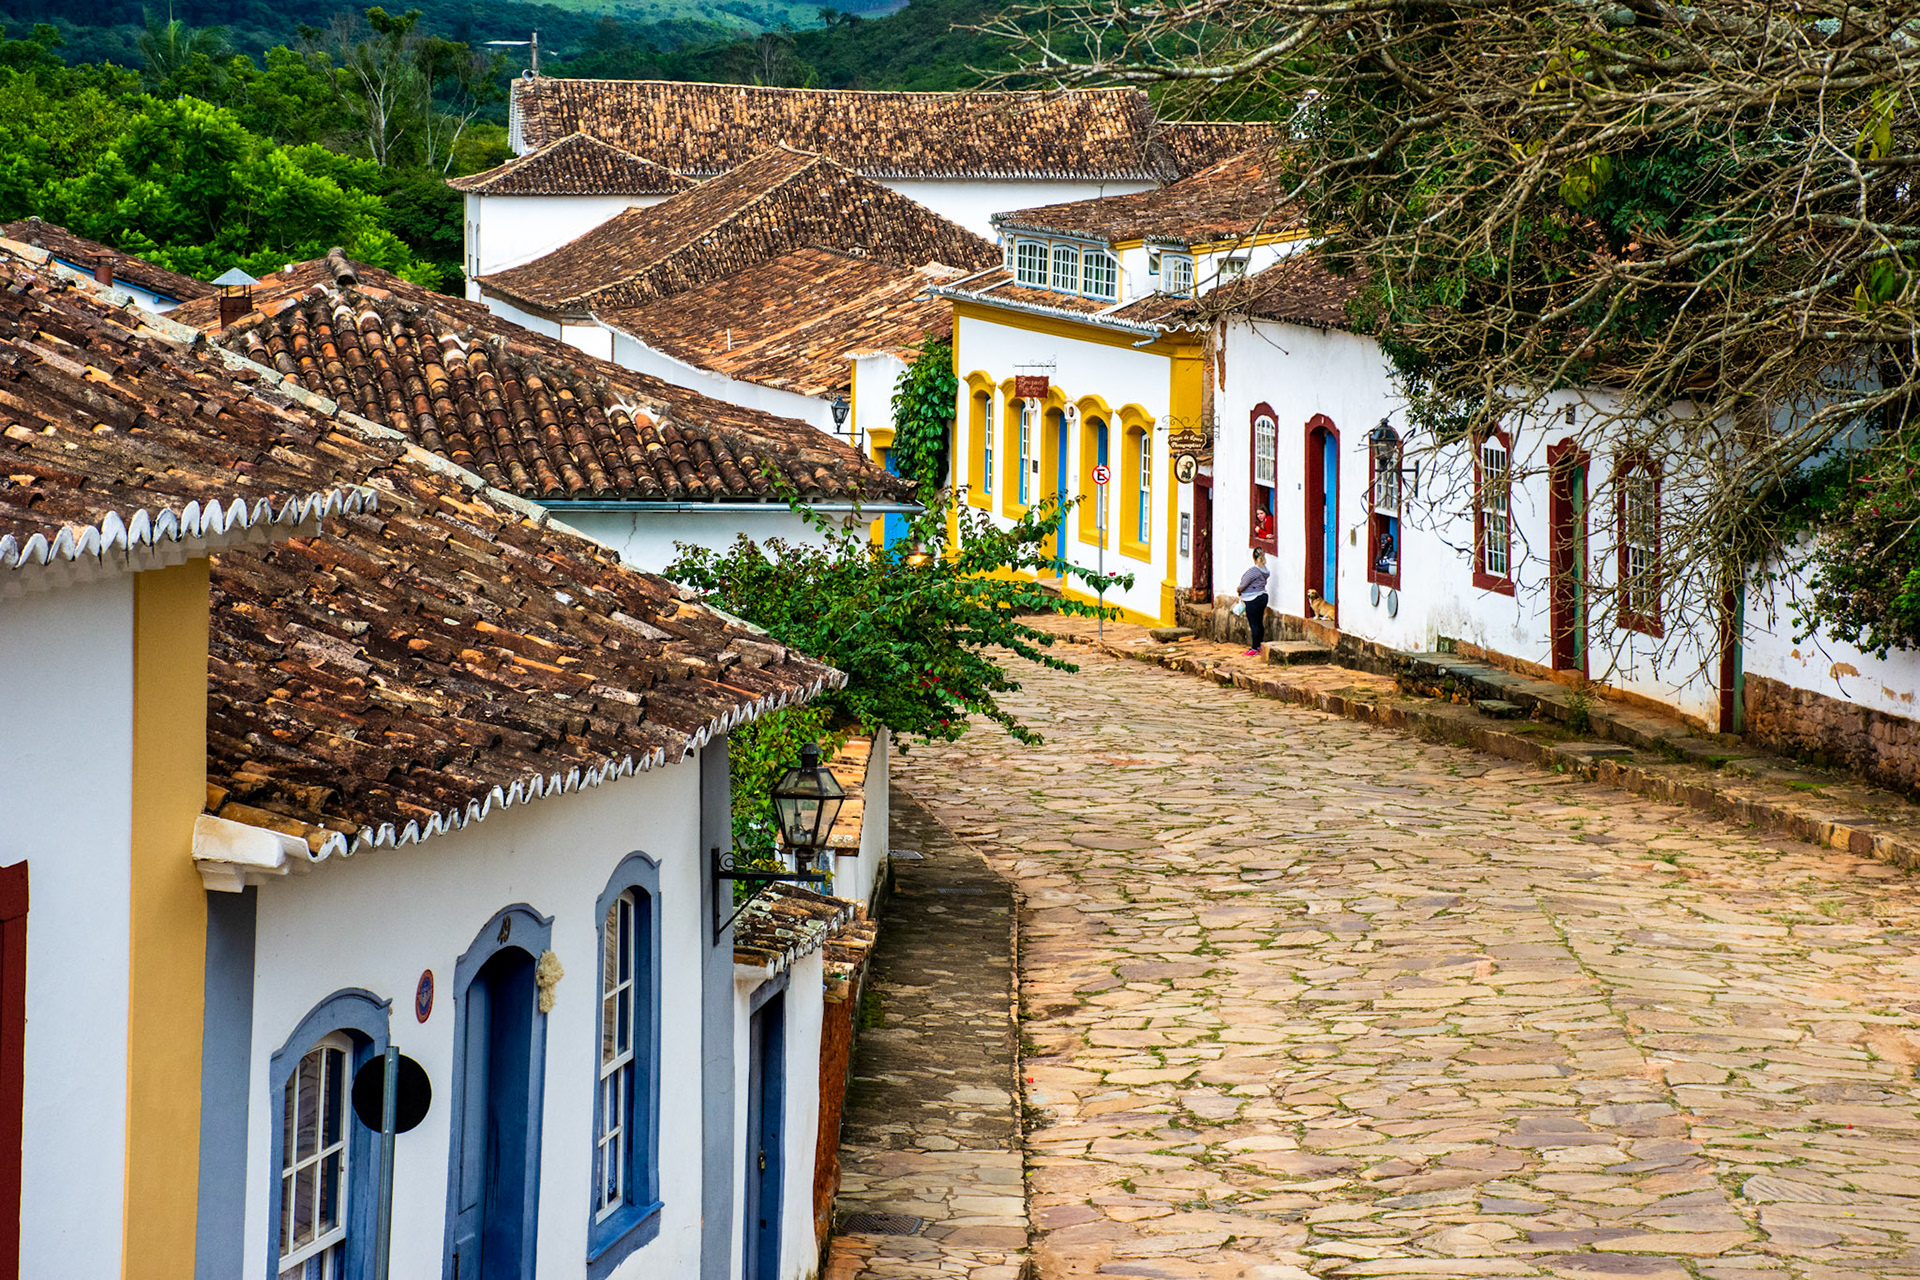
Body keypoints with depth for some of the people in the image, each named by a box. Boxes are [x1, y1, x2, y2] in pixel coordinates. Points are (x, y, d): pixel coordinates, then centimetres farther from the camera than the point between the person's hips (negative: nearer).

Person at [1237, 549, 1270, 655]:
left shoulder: (1253, 570, -20)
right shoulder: (1264, 569, 6)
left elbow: (1244, 584, -13)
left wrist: (1239, 591, 10)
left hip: (1253, 600, -8)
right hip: (1263, 596, 8)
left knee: (1254, 624, -4)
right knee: (1260, 623, 14)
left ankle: (1255, 649, -2)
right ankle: (1259, 646, 20)